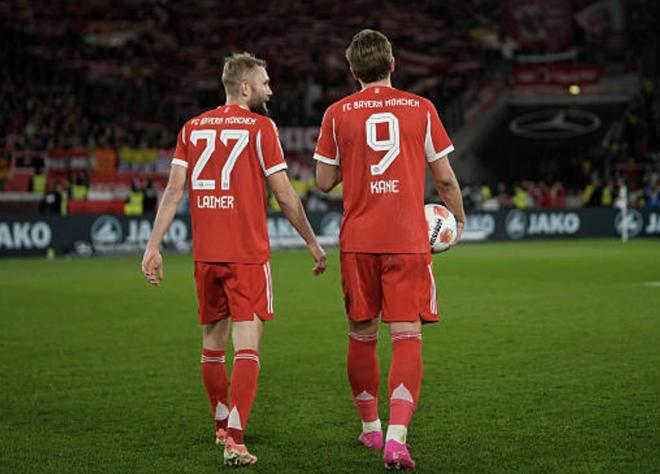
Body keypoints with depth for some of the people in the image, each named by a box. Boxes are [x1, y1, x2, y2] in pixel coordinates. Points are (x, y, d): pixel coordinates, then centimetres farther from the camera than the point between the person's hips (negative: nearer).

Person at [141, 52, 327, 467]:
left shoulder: (192, 128, 10)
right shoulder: (260, 127, -3)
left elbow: (174, 191, 2)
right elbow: (286, 196, -4)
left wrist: (154, 246, 2)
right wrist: (314, 244, 6)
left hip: (205, 254, 5)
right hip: (248, 254, -5)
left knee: (213, 343, 17)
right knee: (247, 346, -5)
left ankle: (223, 427, 32)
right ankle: (235, 440, -14)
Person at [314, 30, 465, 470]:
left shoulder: (337, 114, 1)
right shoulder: (421, 109, 1)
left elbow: (325, 181, 6)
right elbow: (445, 177, 5)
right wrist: (458, 218, 21)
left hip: (358, 240, 1)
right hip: (409, 240, -1)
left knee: (362, 335, 15)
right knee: (407, 337, -3)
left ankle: (370, 428, 28)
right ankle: (397, 437, -18)